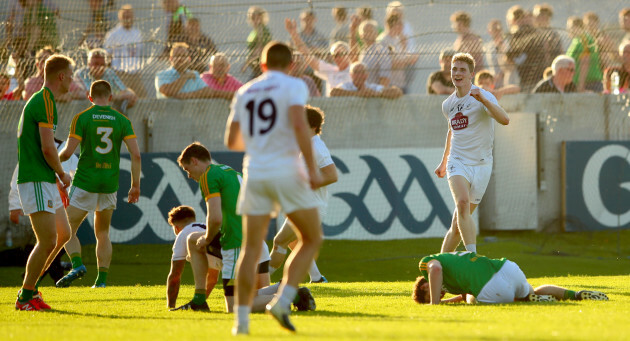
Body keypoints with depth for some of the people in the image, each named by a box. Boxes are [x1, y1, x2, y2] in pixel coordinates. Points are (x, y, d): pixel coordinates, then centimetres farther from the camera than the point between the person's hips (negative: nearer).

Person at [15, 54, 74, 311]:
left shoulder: (38, 101, 18)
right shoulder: (45, 102, -14)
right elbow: (47, 148, -20)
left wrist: (56, 177, 16)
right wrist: (62, 174, -5)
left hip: (45, 182, 10)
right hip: (36, 182, -10)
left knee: (63, 234, 15)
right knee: (48, 240, -11)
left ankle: (30, 285, 20)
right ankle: (26, 297, -4)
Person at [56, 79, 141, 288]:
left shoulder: (82, 118, -5)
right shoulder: (122, 120, 3)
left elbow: (67, 152, -11)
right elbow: (135, 154, -4)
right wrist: (135, 185, 5)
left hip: (85, 182, -3)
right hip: (110, 184, 3)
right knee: (103, 234, 16)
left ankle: (77, 264, -21)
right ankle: (102, 279, 7)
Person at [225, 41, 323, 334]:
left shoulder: (244, 92, 15)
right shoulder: (293, 87, 1)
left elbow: (231, 141, 17)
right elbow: (299, 125, -15)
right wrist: (312, 168, -15)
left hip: (254, 173, 4)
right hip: (286, 170, -4)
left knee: (251, 247, 6)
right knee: (311, 239, 8)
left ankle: (241, 318, -2)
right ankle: (282, 302, -8)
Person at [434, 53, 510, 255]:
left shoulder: (484, 97, -8)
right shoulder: (447, 105, 10)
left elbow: (505, 120, -25)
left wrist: (483, 100, -38)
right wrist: (444, 162, 36)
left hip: (481, 165, -2)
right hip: (457, 163, 2)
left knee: (458, 224, 0)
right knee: (462, 202, -28)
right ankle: (472, 255, -35)